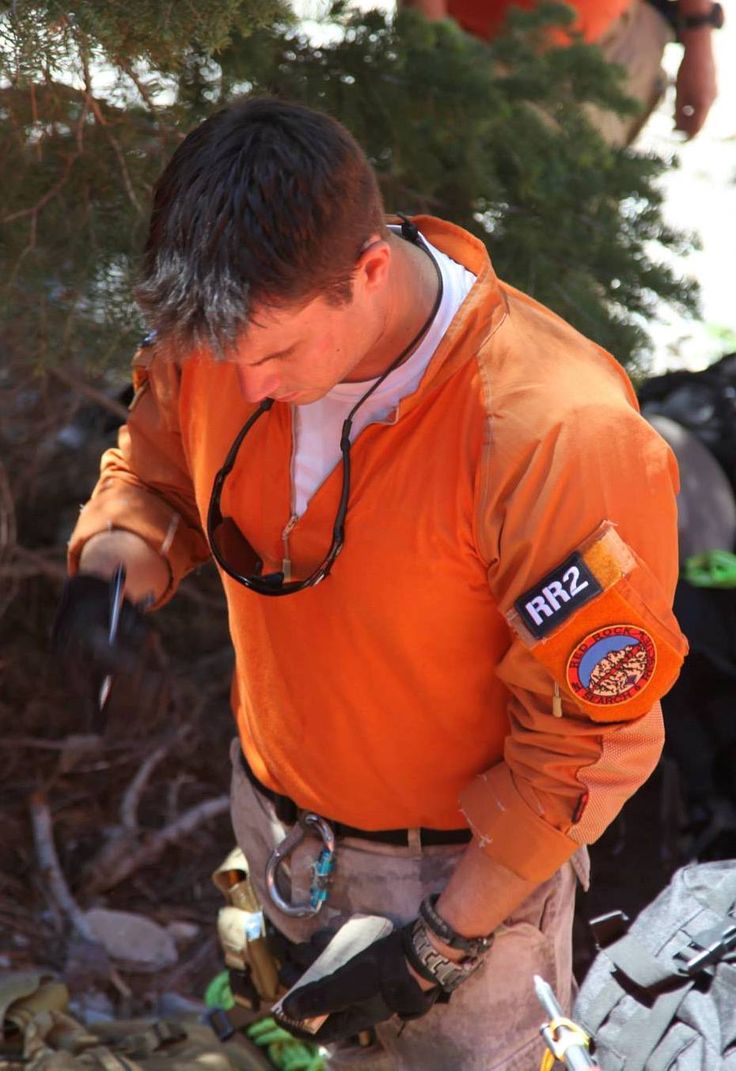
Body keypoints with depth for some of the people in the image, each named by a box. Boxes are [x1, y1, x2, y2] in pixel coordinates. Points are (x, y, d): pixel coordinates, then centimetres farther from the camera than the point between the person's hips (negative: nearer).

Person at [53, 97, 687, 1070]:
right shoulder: (221, 337, -18)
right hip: (276, 818, 5)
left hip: (468, 866, -5)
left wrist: (443, 943, -18)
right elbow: (157, 467, 5)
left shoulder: (557, 433, -35)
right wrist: (116, 562, -19)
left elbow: (590, 734, -24)